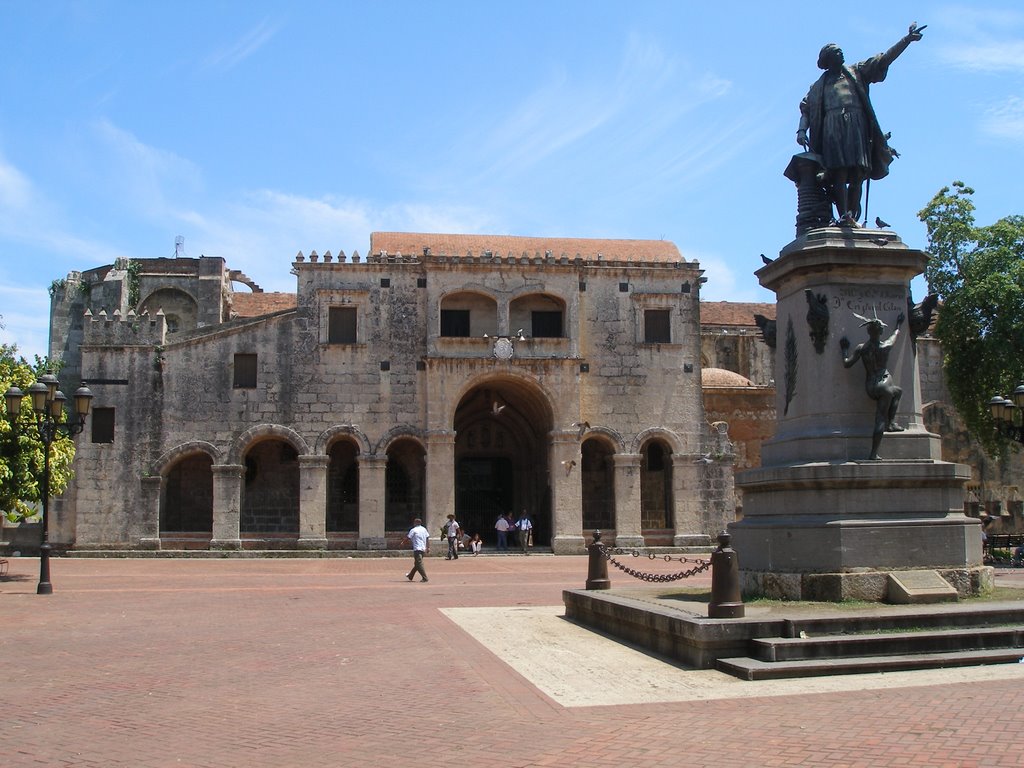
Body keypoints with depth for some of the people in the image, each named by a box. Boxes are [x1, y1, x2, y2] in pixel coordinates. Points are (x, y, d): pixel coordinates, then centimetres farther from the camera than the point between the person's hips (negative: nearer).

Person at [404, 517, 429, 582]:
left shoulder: (413, 530, -7)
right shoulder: (424, 529, 12)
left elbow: (408, 538, -4)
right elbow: (428, 538, 11)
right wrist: (428, 547, 14)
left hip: (417, 549, -8)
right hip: (423, 549, 8)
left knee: (419, 564, -7)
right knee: (416, 563, 18)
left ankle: (425, 578, -15)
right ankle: (410, 576, 32)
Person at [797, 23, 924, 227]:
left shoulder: (857, 71, 26)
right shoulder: (819, 85, 25)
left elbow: (884, 59, 19)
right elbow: (806, 109, 15)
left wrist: (906, 39, 9)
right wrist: (802, 130, -4)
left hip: (856, 125, 1)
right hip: (832, 126, -1)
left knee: (857, 174, -11)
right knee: (840, 172, -16)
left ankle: (852, 217, -17)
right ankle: (843, 216, -28)